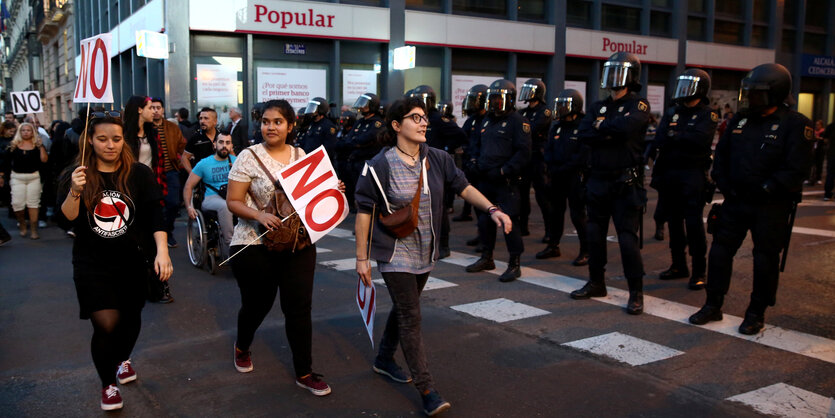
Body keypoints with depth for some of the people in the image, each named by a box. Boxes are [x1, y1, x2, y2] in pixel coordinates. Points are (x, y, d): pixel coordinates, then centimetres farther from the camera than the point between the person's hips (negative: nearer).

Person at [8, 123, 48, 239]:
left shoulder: (37, 145, 3)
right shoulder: (14, 145, 3)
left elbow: (44, 160, -6)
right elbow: (7, 160, 4)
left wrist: (41, 146, -13)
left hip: (34, 177, 0)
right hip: (17, 177, 0)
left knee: (33, 203, 1)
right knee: (17, 203, -4)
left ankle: (34, 230, 6)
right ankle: (22, 225, 21)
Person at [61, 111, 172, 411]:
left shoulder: (140, 174, -4)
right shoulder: (78, 176, -2)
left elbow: (155, 216, -9)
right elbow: (66, 220, -8)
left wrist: (162, 251, -22)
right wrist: (74, 192, -26)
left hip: (132, 262, 1)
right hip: (92, 265, -1)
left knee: (131, 318, 15)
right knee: (106, 325, -9)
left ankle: (123, 359, 48)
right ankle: (108, 384, 17)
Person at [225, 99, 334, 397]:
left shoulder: (301, 156, 6)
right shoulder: (249, 157, -6)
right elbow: (233, 201, -7)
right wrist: (259, 215, -25)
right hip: (255, 244, -2)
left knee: (299, 307, 0)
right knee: (257, 303, 12)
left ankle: (304, 373, 14)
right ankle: (242, 347, 45)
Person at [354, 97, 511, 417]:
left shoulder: (437, 159, -2)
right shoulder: (378, 167, -15)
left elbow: (463, 187, 2)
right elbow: (364, 211, -10)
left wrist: (492, 210, -14)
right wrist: (362, 258, -10)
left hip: (425, 252, 6)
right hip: (395, 253, -5)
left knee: (404, 308, 20)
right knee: (411, 317, -7)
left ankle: (384, 359, 43)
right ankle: (427, 390, 0)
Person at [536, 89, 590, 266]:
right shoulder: (556, 126, 12)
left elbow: (583, 155, -15)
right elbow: (548, 150, 13)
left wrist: (562, 169, -15)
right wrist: (552, 168, -3)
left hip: (575, 176, -7)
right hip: (557, 177, 7)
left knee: (578, 214, -4)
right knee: (555, 211, 14)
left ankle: (586, 251, 5)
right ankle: (553, 246, 26)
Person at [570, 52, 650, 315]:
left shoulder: (638, 105, -4)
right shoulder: (598, 107, 13)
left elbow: (625, 126, -25)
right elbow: (584, 133, -3)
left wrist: (601, 126, -8)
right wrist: (612, 133, -15)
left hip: (625, 184, -6)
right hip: (598, 181, 6)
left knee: (627, 239, -7)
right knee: (595, 235, 13)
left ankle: (636, 293, 4)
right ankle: (596, 283, 28)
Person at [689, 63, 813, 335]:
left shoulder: (795, 124, -10)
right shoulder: (740, 119, 8)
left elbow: (795, 169, -16)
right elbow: (721, 153, 15)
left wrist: (765, 189, -19)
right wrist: (723, 183, 3)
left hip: (770, 206, -5)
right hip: (735, 200, 6)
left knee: (765, 259, 4)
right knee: (720, 251, 7)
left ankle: (757, 313, 19)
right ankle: (713, 306, 19)